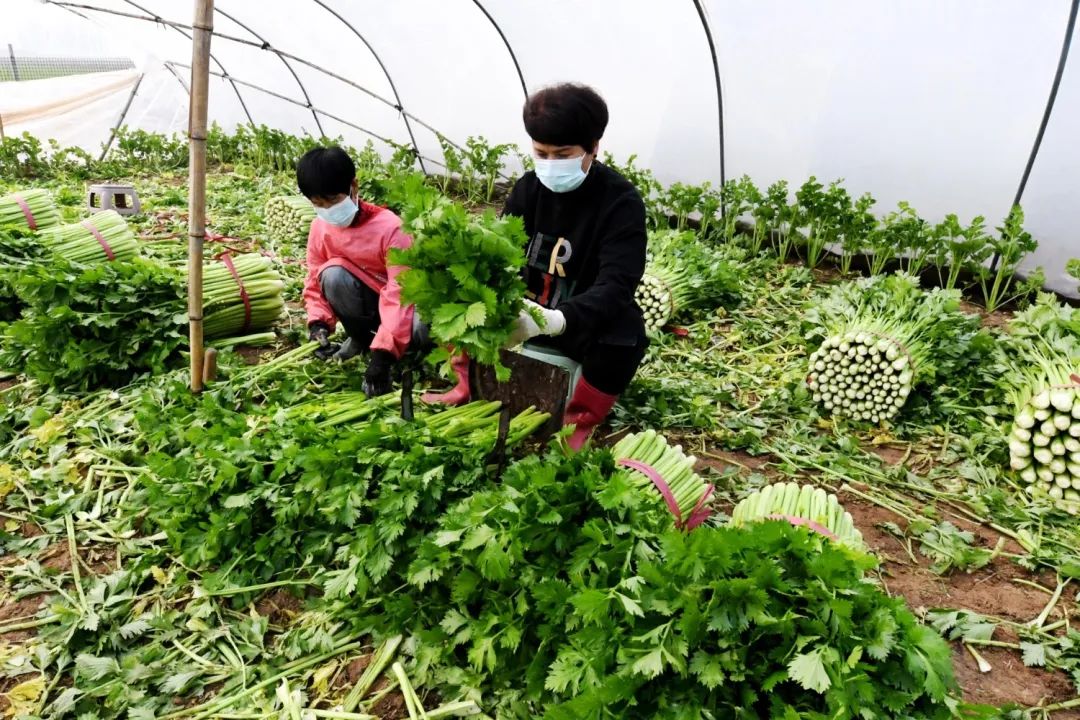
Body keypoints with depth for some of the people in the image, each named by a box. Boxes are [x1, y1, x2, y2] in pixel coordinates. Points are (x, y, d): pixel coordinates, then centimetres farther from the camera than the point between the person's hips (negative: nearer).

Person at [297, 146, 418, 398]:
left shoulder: (389, 226, -27)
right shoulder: (320, 228, -10)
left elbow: (401, 292, -33)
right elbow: (315, 283, -2)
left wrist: (383, 354, -42)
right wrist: (319, 323, -24)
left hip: (397, 302, -4)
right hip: (364, 303, 4)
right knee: (332, 274, -28)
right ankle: (360, 337, -3)